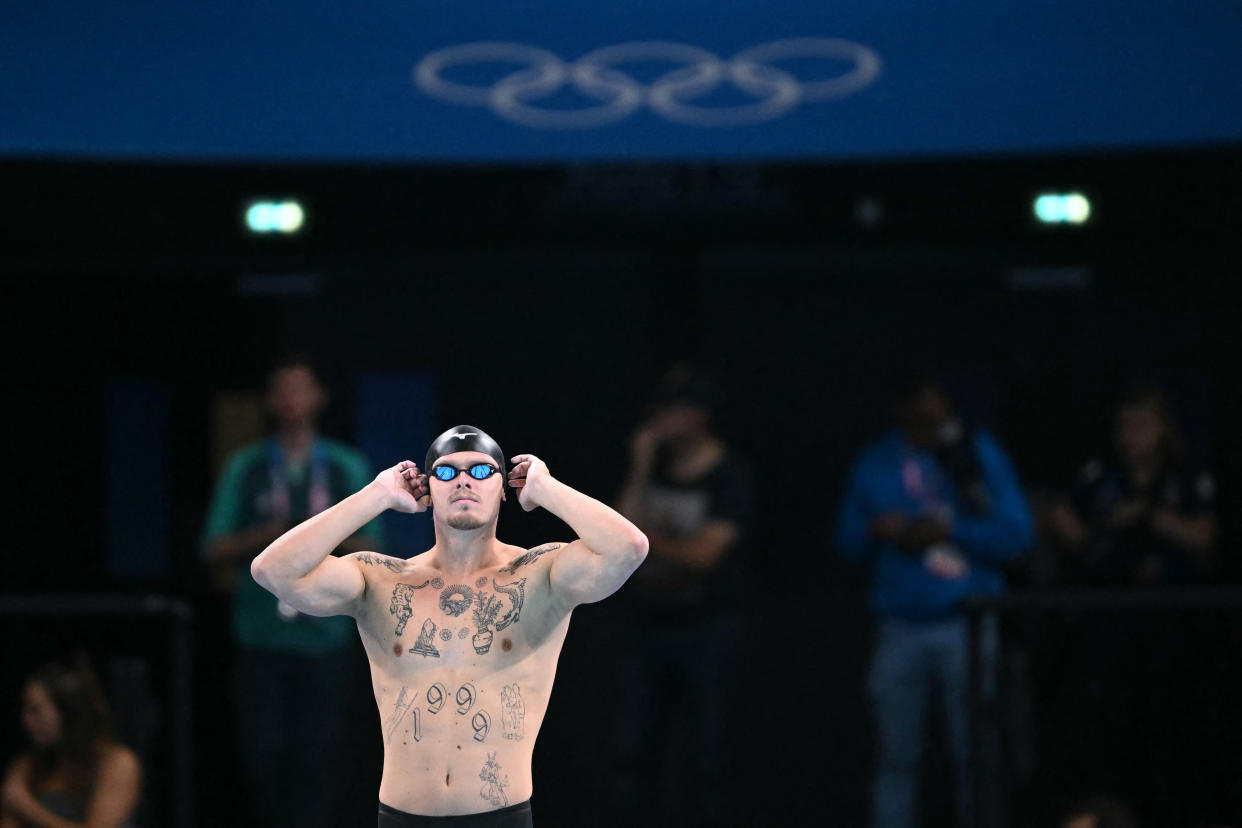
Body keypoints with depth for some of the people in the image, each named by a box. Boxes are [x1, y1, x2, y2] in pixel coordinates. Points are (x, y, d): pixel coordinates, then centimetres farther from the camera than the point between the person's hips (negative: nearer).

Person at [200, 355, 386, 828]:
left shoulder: (348, 467, 9)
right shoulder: (245, 467, 8)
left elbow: (371, 548, 7)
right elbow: (215, 550, 4)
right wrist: (264, 536, -12)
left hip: (324, 634, 0)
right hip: (259, 634, 0)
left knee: (314, 754, -4)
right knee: (261, 752, -1)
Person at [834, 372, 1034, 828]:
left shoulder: (981, 453, 4)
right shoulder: (875, 464, 11)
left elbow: (1017, 534, -2)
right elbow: (847, 541, 15)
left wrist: (948, 529, -12)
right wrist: (879, 529, -7)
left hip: (967, 625, -2)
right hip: (901, 625, 2)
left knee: (973, 751, -4)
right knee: (896, 756, 0)